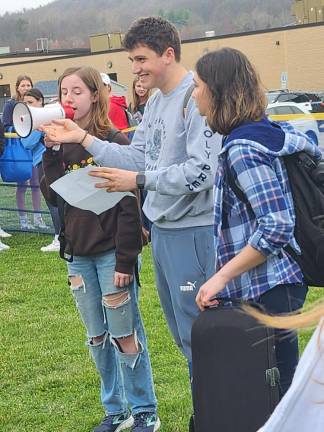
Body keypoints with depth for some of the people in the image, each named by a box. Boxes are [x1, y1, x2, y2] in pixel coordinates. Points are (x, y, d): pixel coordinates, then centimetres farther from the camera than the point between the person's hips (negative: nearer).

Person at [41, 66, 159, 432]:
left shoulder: (113, 141, -10)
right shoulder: (61, 144, 7)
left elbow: (128, 206, -12)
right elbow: (54, 196, -3)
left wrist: (125, 260, -16)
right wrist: (51, 151, -13)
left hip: (111, 252, -6)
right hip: (78, 254, 6)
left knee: (124, 334, 1)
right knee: (97, 337, 12)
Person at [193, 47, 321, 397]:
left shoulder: (243, 148, -17)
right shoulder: (265, 132, 11)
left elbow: (276, 226, -24)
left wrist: (221, 277, -19)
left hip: (268, 290, -10)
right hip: (266, 287, 10)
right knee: (278, 385, 17)